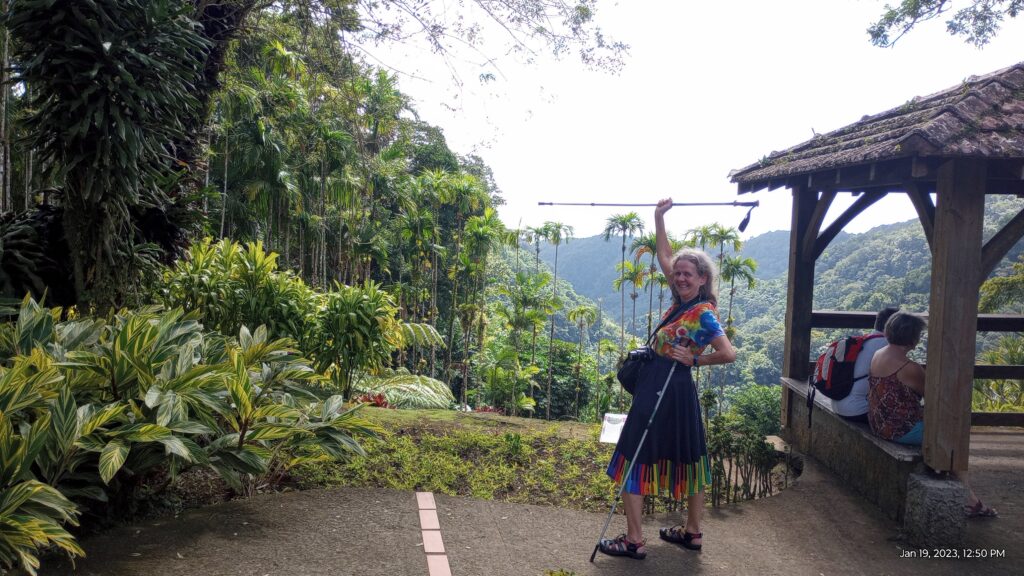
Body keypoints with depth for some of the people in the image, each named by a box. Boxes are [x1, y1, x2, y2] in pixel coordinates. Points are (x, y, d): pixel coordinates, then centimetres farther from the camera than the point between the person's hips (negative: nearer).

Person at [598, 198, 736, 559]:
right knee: (687, 457, 15)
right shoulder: (682, 300, 6)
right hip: (659, 386, 9)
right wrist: (659, 218, 11)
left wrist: (694, 359, -14)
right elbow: (664, 256, 14)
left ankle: (634, 541, 3)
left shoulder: (703, 313, -16)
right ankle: (692, 532, 28)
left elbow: (729, 354, -24)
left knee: (633, 458, -4)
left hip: (665, 389, -9)